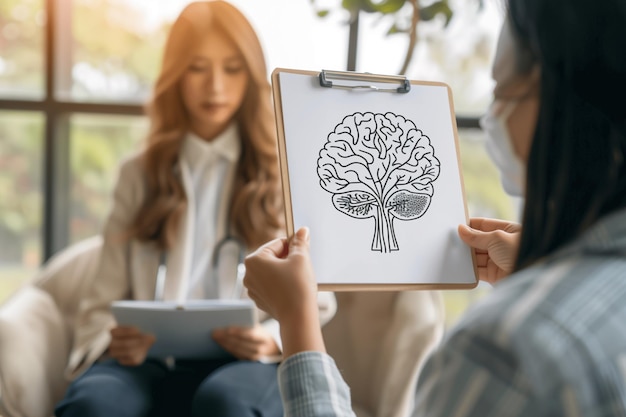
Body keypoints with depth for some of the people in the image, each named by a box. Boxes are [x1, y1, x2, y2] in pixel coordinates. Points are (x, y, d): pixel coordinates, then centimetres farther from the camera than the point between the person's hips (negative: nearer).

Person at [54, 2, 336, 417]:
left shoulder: (286, 174, 13)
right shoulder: (139, 174, 19)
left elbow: (314, 296, 11)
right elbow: (105, 301, 15)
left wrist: (272, 339, -11)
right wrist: (112, 341, -9)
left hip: (246, 362, -1)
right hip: (152, 362, 2)